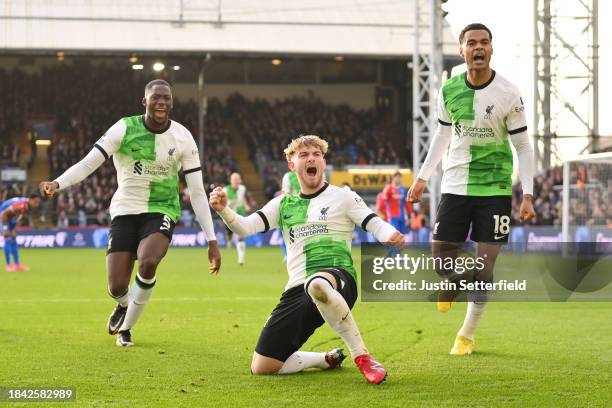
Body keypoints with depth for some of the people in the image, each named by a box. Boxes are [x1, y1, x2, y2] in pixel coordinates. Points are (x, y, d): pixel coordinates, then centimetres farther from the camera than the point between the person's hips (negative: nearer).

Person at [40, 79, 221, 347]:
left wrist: (211, 240, -5)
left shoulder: (183, 138, -6)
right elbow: (87, 164, -12)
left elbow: (197, 192, -2)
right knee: (117, 288, -9)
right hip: (124, 211, 1)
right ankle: (124, 305, 35)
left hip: (161, 212, 0)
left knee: (148, 263, -32)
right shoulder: (124, 129, -9)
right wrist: (57, 184, -32)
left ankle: (126, 327, -5)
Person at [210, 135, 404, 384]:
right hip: (297, 290, 5)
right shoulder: (283, 204, 20)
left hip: (338, 278, -5)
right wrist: (223, 210, -12)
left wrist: (390, 235, -24)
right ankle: (328, 360, 21)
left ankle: (362, 356, -31)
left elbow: (374, 224, 1)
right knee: (261, 368, -4)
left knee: (317, 285, -46)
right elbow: (245, 227, 9)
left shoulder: (342, 197, 11)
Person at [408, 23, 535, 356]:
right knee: (440, 254, 0)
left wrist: (527, 195, -10)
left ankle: (466, 336, 14)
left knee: (484, 266, -2)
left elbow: (523, 147, -4)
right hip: (455, 185, 2)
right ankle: (452, 281, 38)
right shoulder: (449, 91, -1)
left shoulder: (508, 95, -9)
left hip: (495, 188, -2)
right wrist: (422, 177, 13)